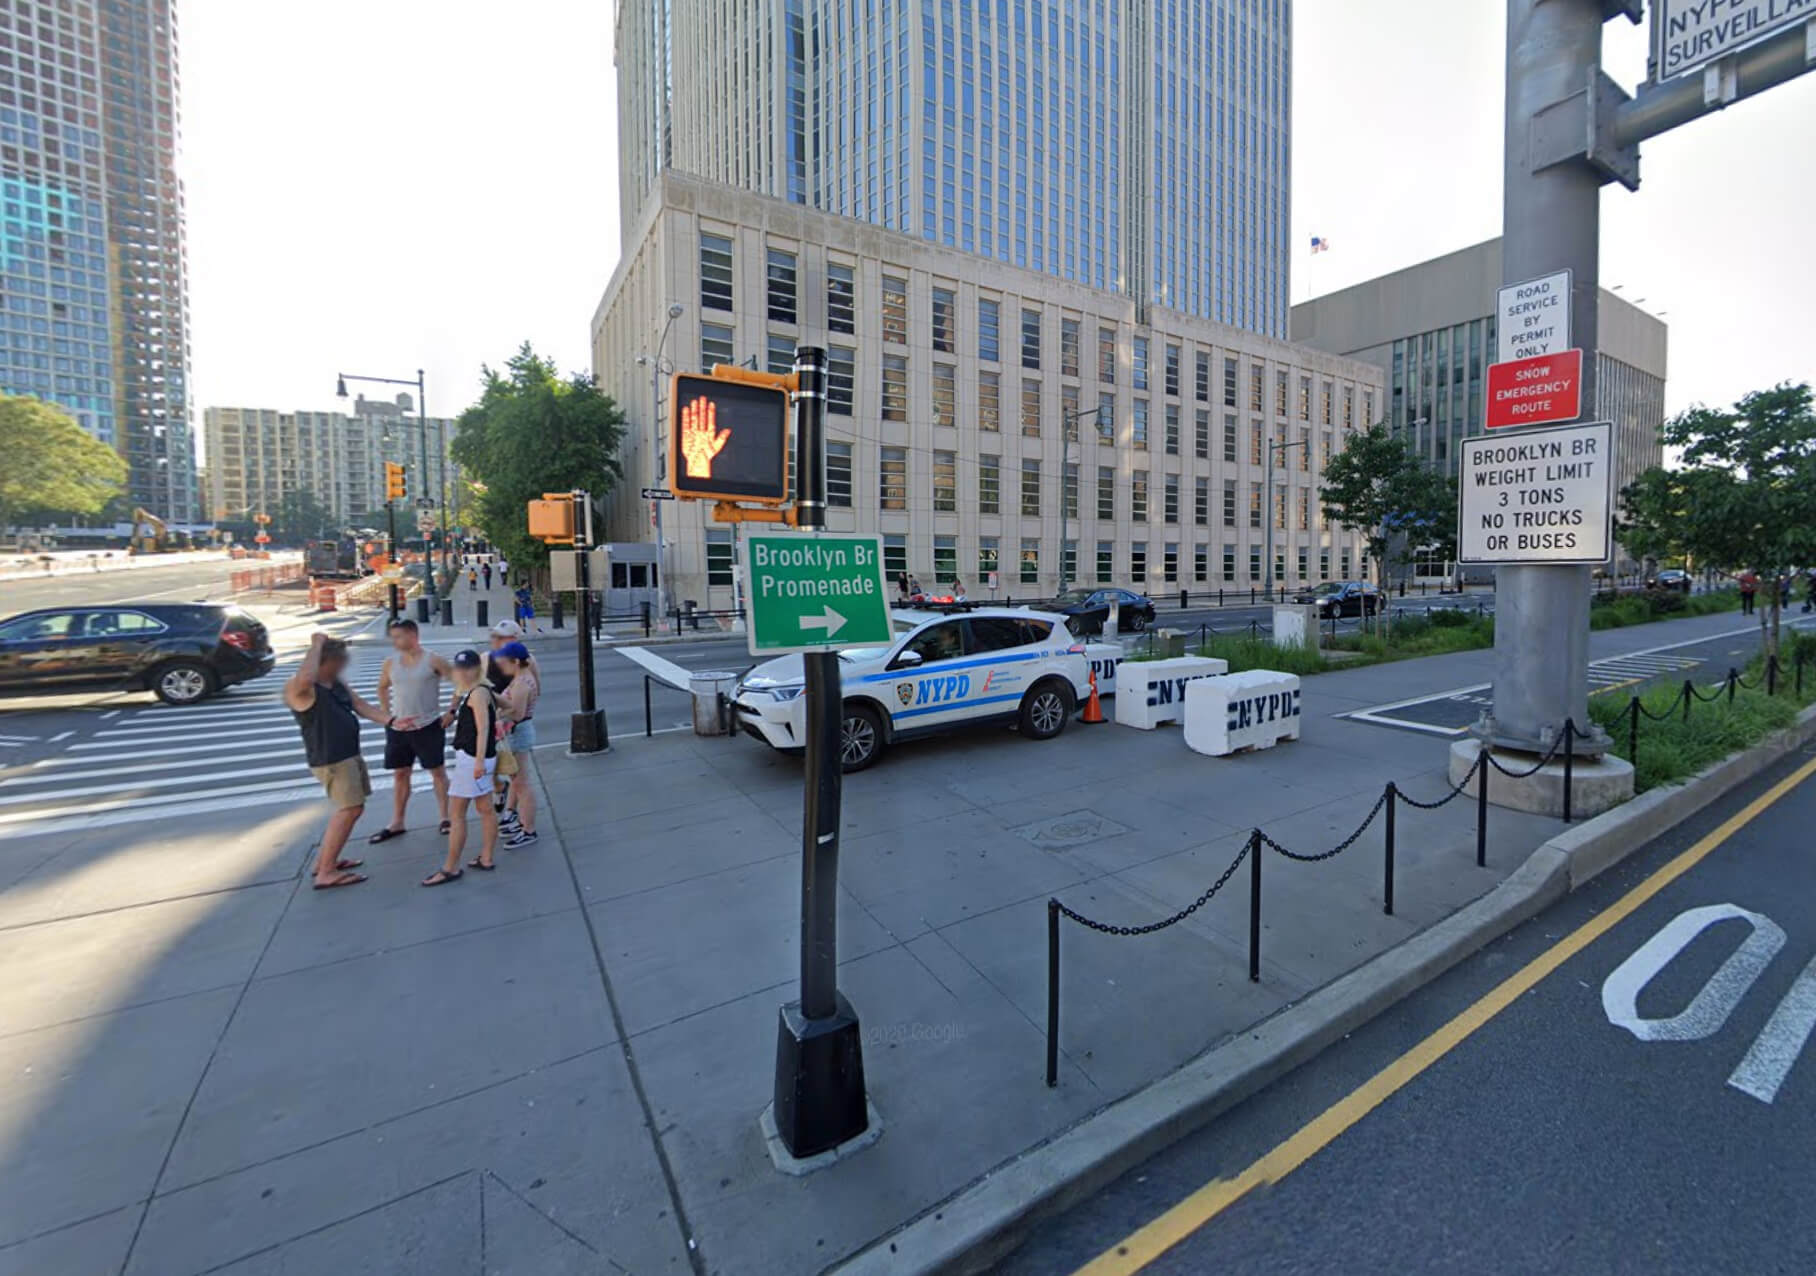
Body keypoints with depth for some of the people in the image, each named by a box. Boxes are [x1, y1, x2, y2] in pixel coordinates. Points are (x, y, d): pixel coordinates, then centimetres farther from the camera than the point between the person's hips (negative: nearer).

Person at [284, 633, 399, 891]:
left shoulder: (338, 684, 10)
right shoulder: (298, 688, -17)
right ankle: (326, 873, -3)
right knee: (349, 810, -10)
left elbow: (362, 707, 10)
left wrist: (391, 721, -4)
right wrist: (317, 645, -29)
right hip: (331, 760, -10)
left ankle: (324, 859, 32)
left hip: (350, 754, 10)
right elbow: (305, 678, -42)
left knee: (348, 809, 18)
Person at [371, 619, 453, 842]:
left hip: (429, 726, -4)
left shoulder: (433, 660, -10)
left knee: (437, 771, 5)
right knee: (400, 774, 12)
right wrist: (386, 715, 10)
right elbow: (382, 688, 20)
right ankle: (396, 824, 22)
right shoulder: (390, 663, 4)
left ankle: (445, 818, 16)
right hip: (398, 728, 5)